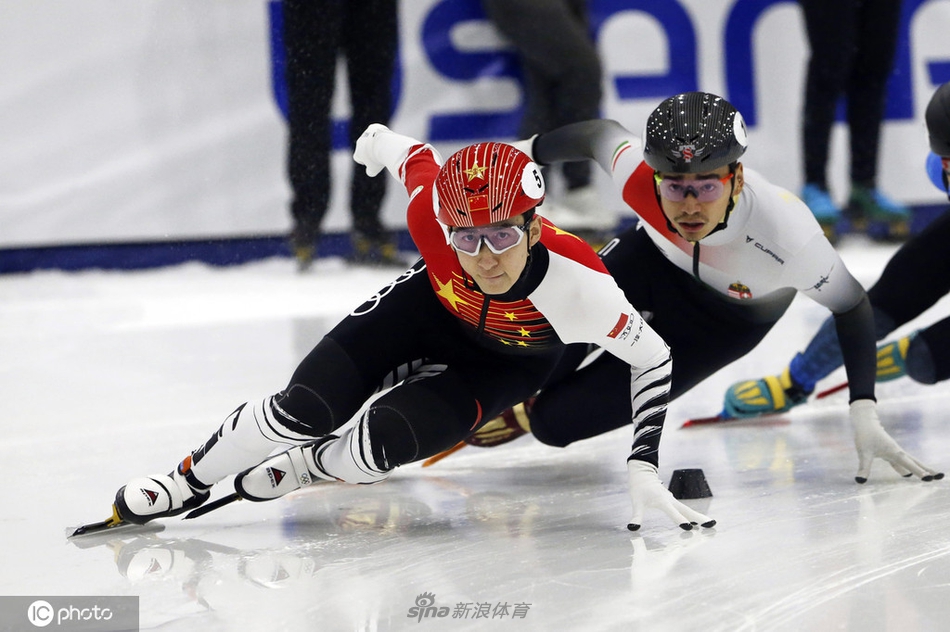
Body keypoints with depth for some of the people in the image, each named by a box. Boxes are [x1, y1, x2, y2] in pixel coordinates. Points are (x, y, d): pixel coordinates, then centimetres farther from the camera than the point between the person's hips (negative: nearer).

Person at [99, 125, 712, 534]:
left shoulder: (578, 282, -42)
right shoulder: (433, 213, -37)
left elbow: (652, 357, -26)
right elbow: (415, 155, -13)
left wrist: (644, 465, -31)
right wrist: (381, 139, 11)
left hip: (509, 360, -1)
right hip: (431, 307, 1)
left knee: (380, 444, -21)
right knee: (306, 410, -13)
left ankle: (299, 469, 14)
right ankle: (188, 482, 12)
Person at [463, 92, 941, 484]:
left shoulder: (786, 233, -43)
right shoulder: (636, 170, -37)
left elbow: (852, 308, -25)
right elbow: (600, 135, -12)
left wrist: (864, 415, -30)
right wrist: (524, 154, 5)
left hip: (730, 319, -3)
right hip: (655, 257, 3)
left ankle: (529, 414, 30)